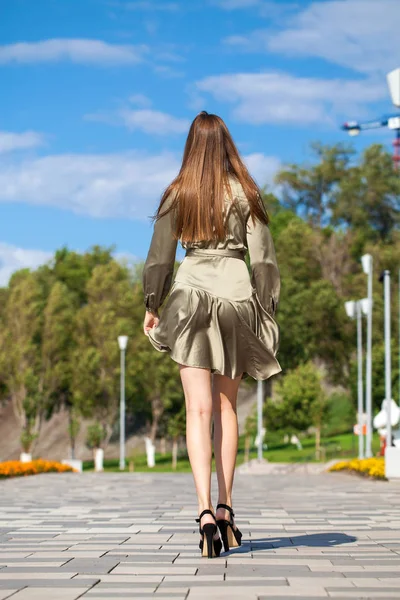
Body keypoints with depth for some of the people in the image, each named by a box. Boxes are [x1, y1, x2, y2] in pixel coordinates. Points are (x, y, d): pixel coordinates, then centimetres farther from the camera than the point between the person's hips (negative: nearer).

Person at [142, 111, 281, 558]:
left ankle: (205, 510, -21)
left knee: (199, 410, -6)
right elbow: (263, 258, -2)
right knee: (226, 407, 13)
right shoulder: (245, 193, 1)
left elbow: (159, 258, 4)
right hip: (236, 295, 1)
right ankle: (225, 509, 16)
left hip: (190, 295, -1)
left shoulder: (177, 195, 3)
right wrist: (267, 311, 5)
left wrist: (152, 308, 15)